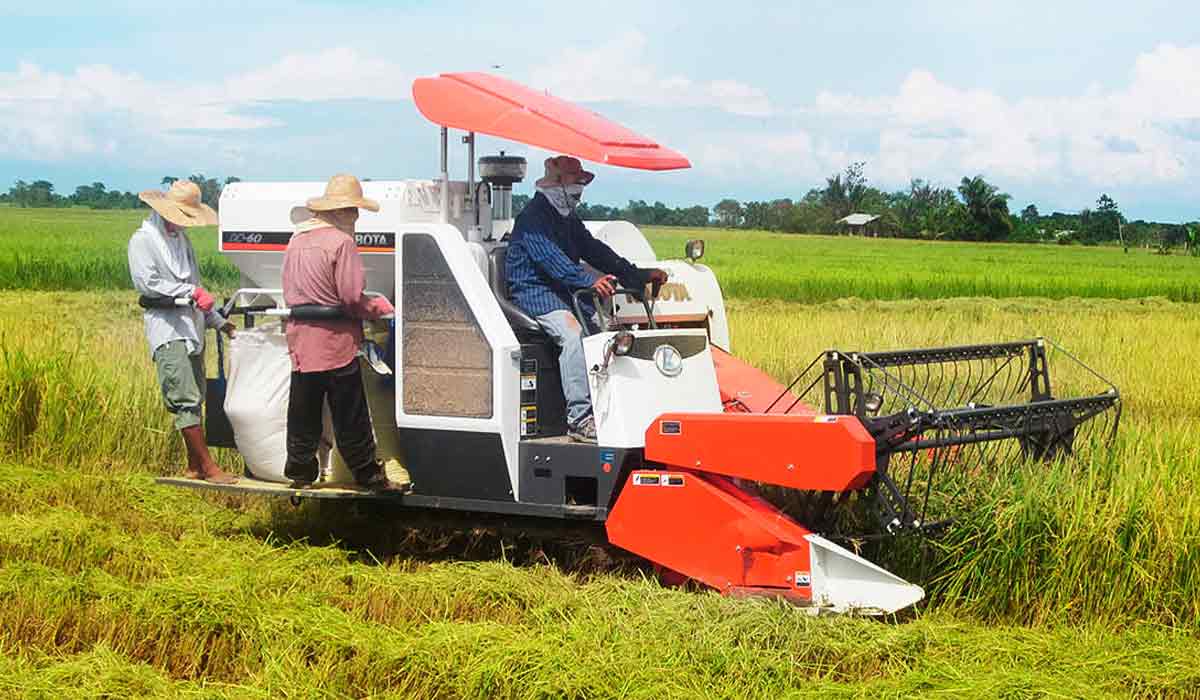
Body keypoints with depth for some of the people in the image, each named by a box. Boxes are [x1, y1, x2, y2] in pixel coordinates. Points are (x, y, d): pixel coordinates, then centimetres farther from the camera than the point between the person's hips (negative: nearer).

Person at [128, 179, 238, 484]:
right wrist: (192, 293, -17)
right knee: (185, 399, -12)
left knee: (195, 399, 9)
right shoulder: (143, 240, -4)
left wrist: (218, 321, 24)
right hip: (167, 328, -8)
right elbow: (147, 282, -16)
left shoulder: (181, 239, 20)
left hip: (192, 327, 8)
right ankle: (207, 466, -13)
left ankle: (194, 465, 15)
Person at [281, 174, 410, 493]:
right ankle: (369, 474, 8)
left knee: (303, 411, 14)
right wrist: (382, 307, -2)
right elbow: (352, 299, -17)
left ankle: (299, 471, 22)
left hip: (301, 339, 7)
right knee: (350, 417, 0)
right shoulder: (341, 242, -15)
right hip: (335, 341, -7)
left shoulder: (297, 237, 11)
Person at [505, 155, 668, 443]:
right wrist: (590, 281, -38)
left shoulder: (569, 220, 21)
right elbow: (550, 258, -24)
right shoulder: (532, 217, -9)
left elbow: (595, 251, 20)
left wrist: (639, 276, 10)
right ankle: (580, 418, -37)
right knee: (572, 333, -32)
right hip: (535, 293, -9)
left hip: (567, 291, 9)